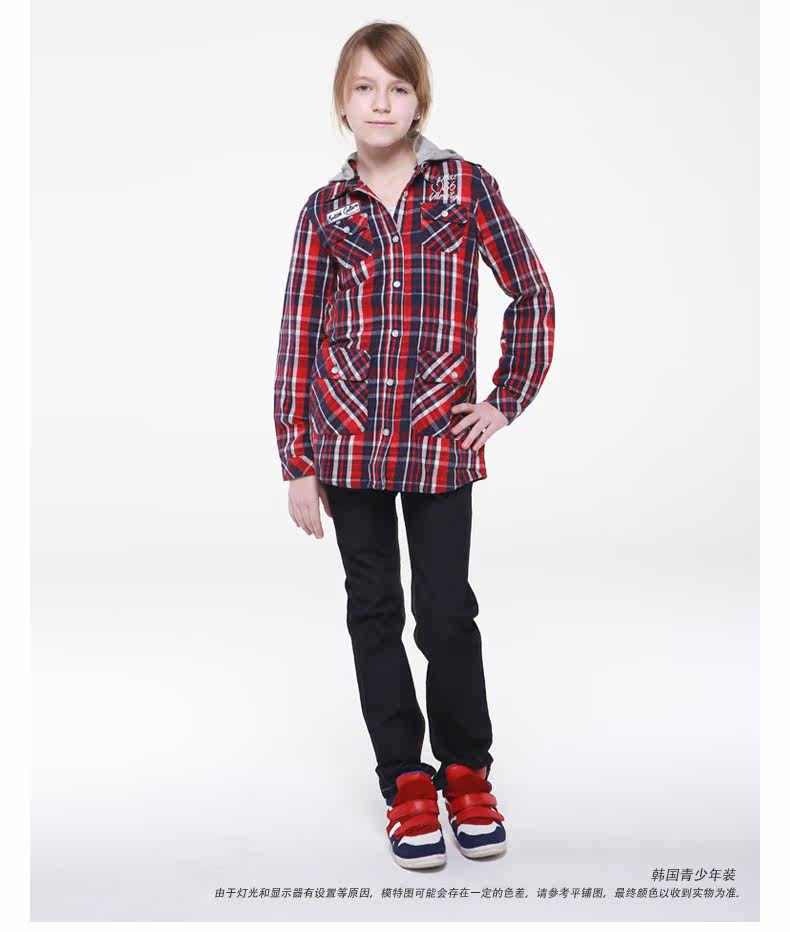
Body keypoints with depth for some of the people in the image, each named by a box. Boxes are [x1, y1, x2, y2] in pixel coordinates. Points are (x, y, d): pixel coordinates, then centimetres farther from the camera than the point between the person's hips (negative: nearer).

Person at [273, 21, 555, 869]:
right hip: (347, 439, 2)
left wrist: (507, 400, 1)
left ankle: (466, 773, 22)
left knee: (448, 608, 2)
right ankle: (406, 781, 22)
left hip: (441, 438, -2)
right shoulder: (325, 210, 4)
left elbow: (532, 293, 5)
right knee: (374, 609, 8)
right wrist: (297, 463, 0)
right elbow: (298, 337, 3)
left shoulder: (465, 186, 0)